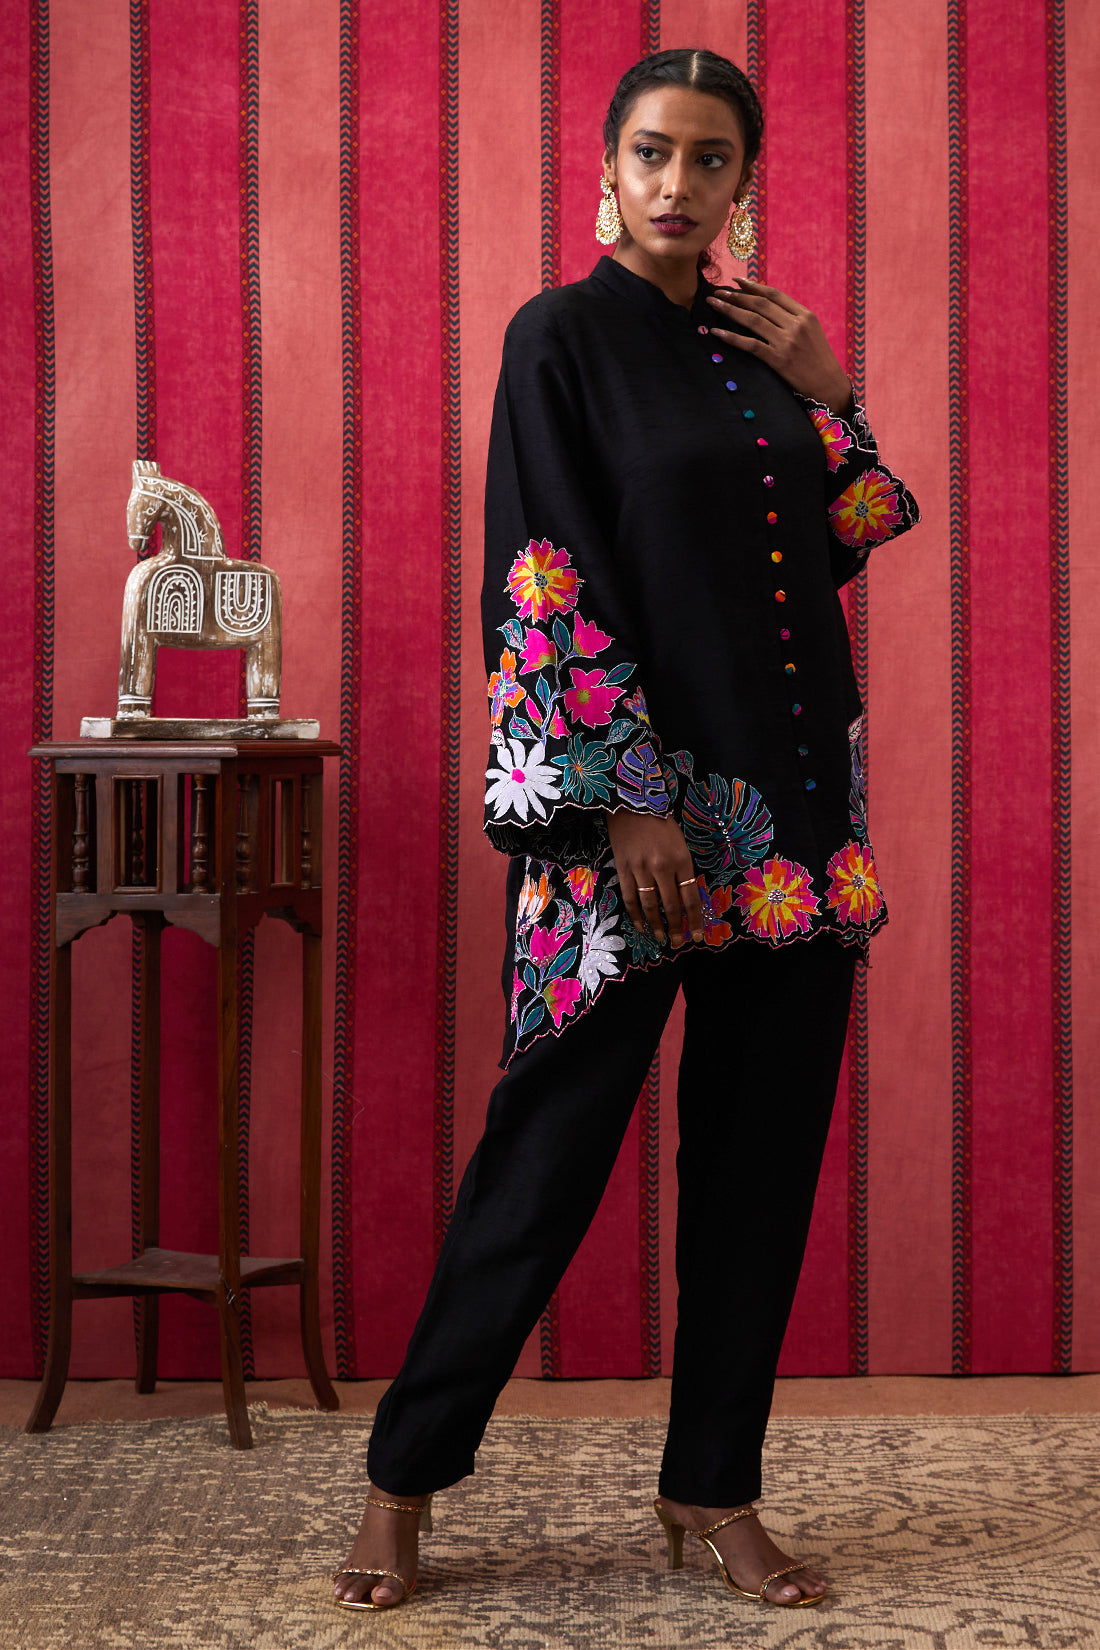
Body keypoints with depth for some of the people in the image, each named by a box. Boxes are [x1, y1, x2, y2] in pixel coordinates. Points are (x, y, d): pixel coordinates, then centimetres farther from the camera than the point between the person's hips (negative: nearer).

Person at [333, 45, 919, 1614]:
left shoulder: (760, 342, 13)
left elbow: (843, 547, 17)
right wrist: (631, 802, -17)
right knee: (556, 1134, -2)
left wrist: (829, 394, 4)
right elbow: (557, 582, -11)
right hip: (634, 794, -6)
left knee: (765, 1143, 7)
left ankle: (716, 1485, 19)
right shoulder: (563, 337, -4)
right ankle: (405, 1479, 11)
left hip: (795, 798, 6)